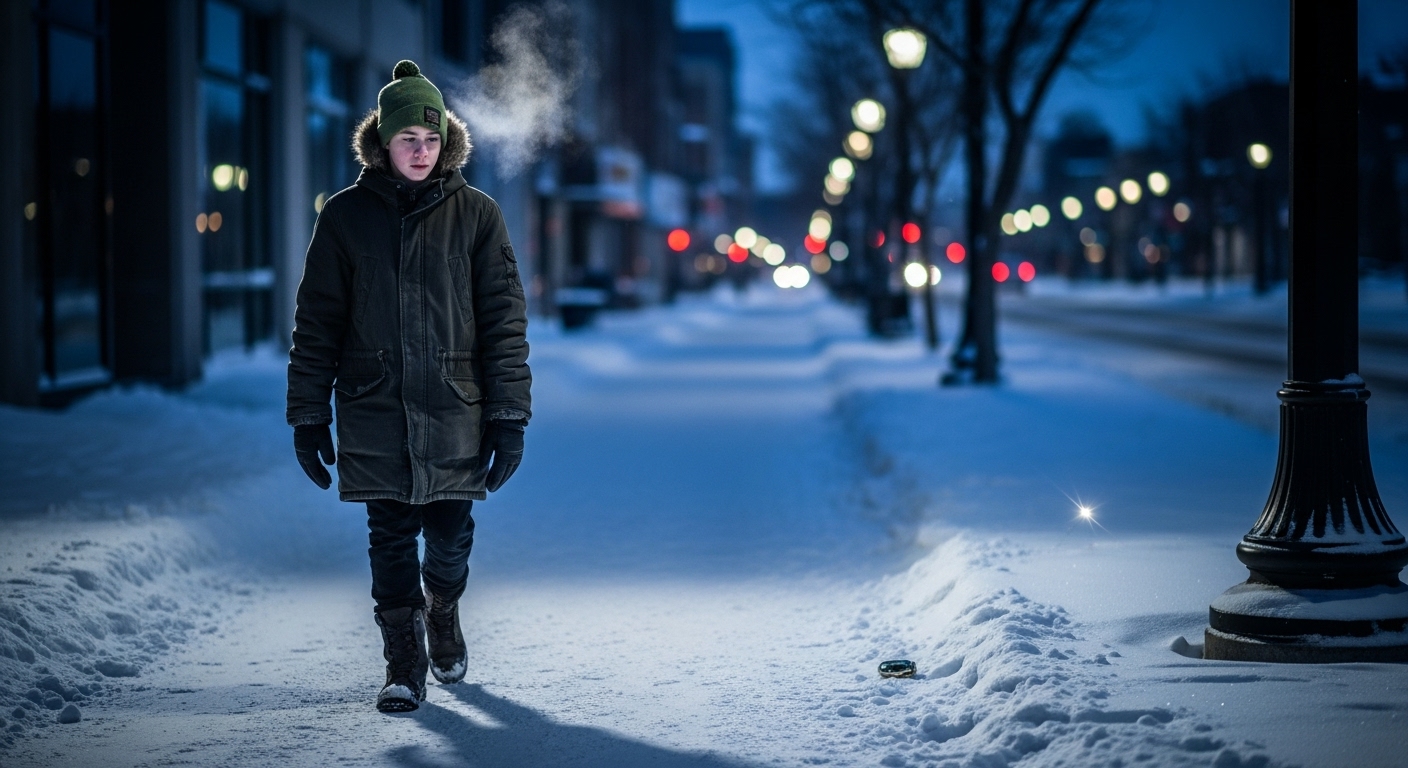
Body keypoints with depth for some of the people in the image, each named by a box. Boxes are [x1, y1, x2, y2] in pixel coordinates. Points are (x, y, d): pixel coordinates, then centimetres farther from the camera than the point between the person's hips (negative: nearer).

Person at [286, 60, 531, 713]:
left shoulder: (476, 214, 2)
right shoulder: (345, 216, 2)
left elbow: (504, 319, 2)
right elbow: (316, 323, 5)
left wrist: (509, 415, -3)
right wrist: (307, 415, 2)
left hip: (454, 413, 0)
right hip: (374, 415, 0)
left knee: (450, 536, 7)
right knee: (391, 538, 2)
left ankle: (442, 611, 38)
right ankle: (403, 661, 16)